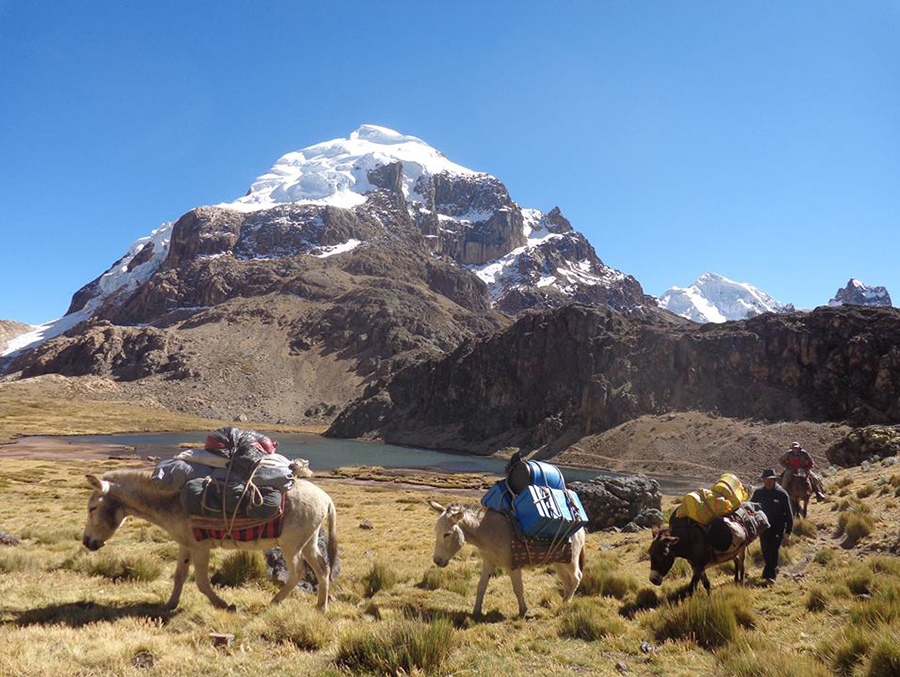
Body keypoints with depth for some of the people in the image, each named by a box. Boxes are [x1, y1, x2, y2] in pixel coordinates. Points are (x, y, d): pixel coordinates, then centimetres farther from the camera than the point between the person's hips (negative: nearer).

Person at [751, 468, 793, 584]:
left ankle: (770, 575, -9)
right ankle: (774, 569, 31)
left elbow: (789, 514, -4)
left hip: (778, 527, -4)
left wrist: (788, 531, -5)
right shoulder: (758, 493, -1)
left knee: (773, 550, -12)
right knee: (766, 551, 10)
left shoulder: (782, 494, -9)